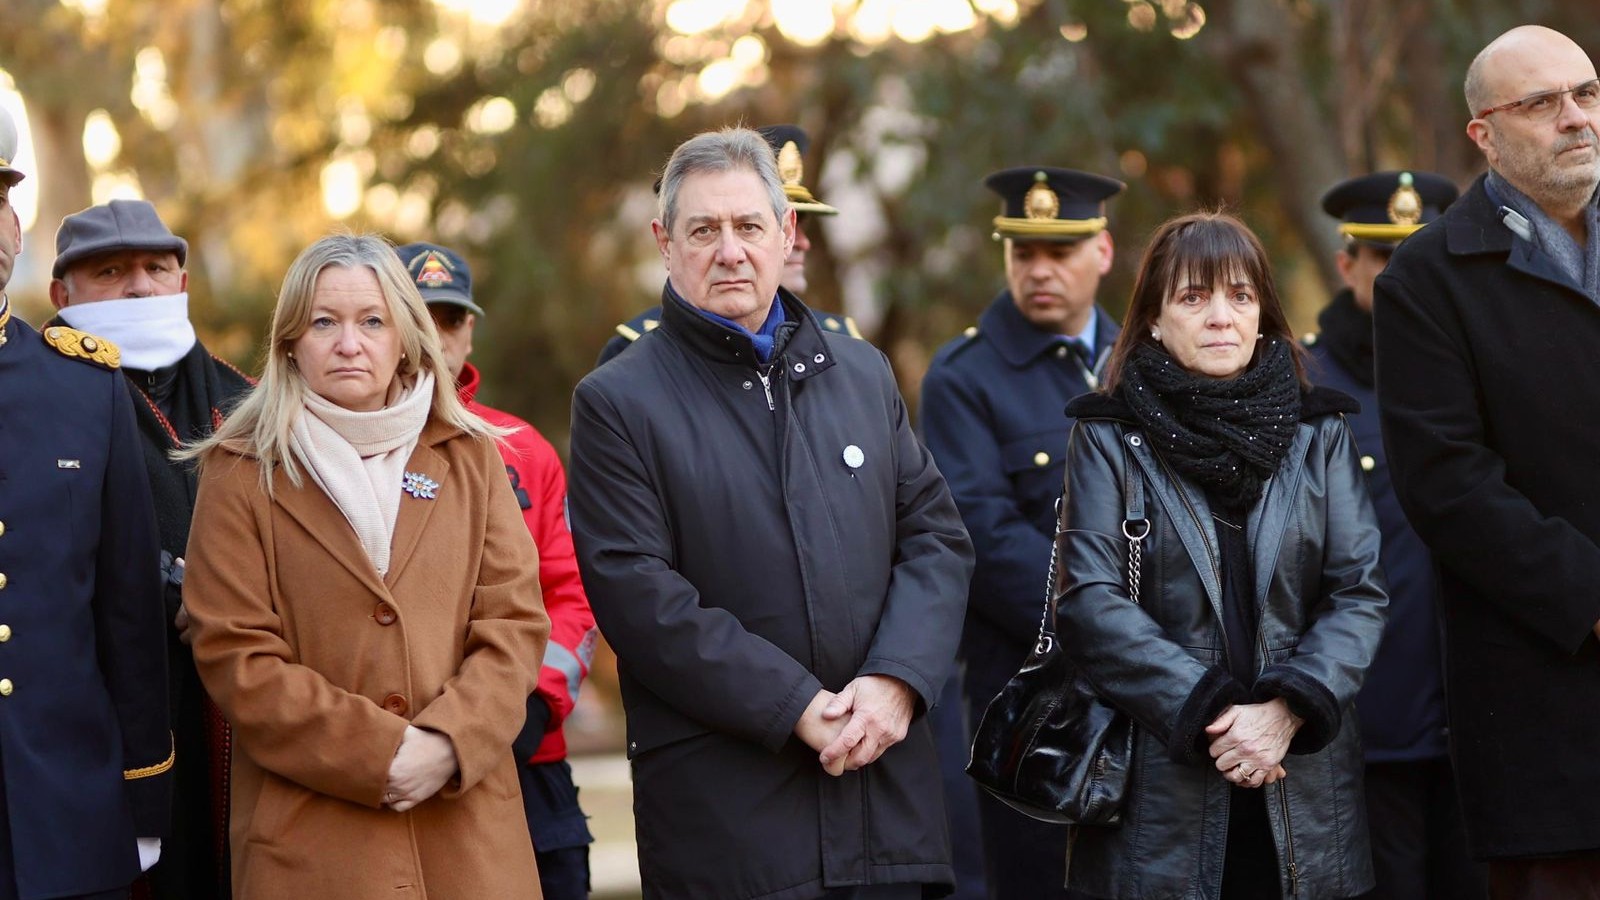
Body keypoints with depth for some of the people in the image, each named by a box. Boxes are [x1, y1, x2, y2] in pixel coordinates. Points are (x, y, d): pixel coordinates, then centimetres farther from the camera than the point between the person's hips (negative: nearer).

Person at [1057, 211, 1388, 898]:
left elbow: (1361, 594, 2)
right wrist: (1207, 712, -16)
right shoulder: (1109, 438, 3)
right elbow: (1090, 603, -7)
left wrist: (1287, 707, -14)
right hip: (1158, 786, -2)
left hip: (1301, 788, 2)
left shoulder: (1320, 433, 9)